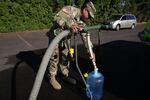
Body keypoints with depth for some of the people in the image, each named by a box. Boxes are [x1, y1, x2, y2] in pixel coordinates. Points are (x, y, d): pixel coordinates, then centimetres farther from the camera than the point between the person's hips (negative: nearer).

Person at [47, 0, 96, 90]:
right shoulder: (70, 10, -25)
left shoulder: (82, 23, -7)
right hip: (55, 36, -6)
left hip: (66, 39, 6)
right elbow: (58, 17, -40)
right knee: (55, 57, -4)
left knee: (65, 57, 13)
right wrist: (70, 24, -58)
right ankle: (52, 78, 14)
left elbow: (85, 37, -7)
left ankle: (66, 74, 34)